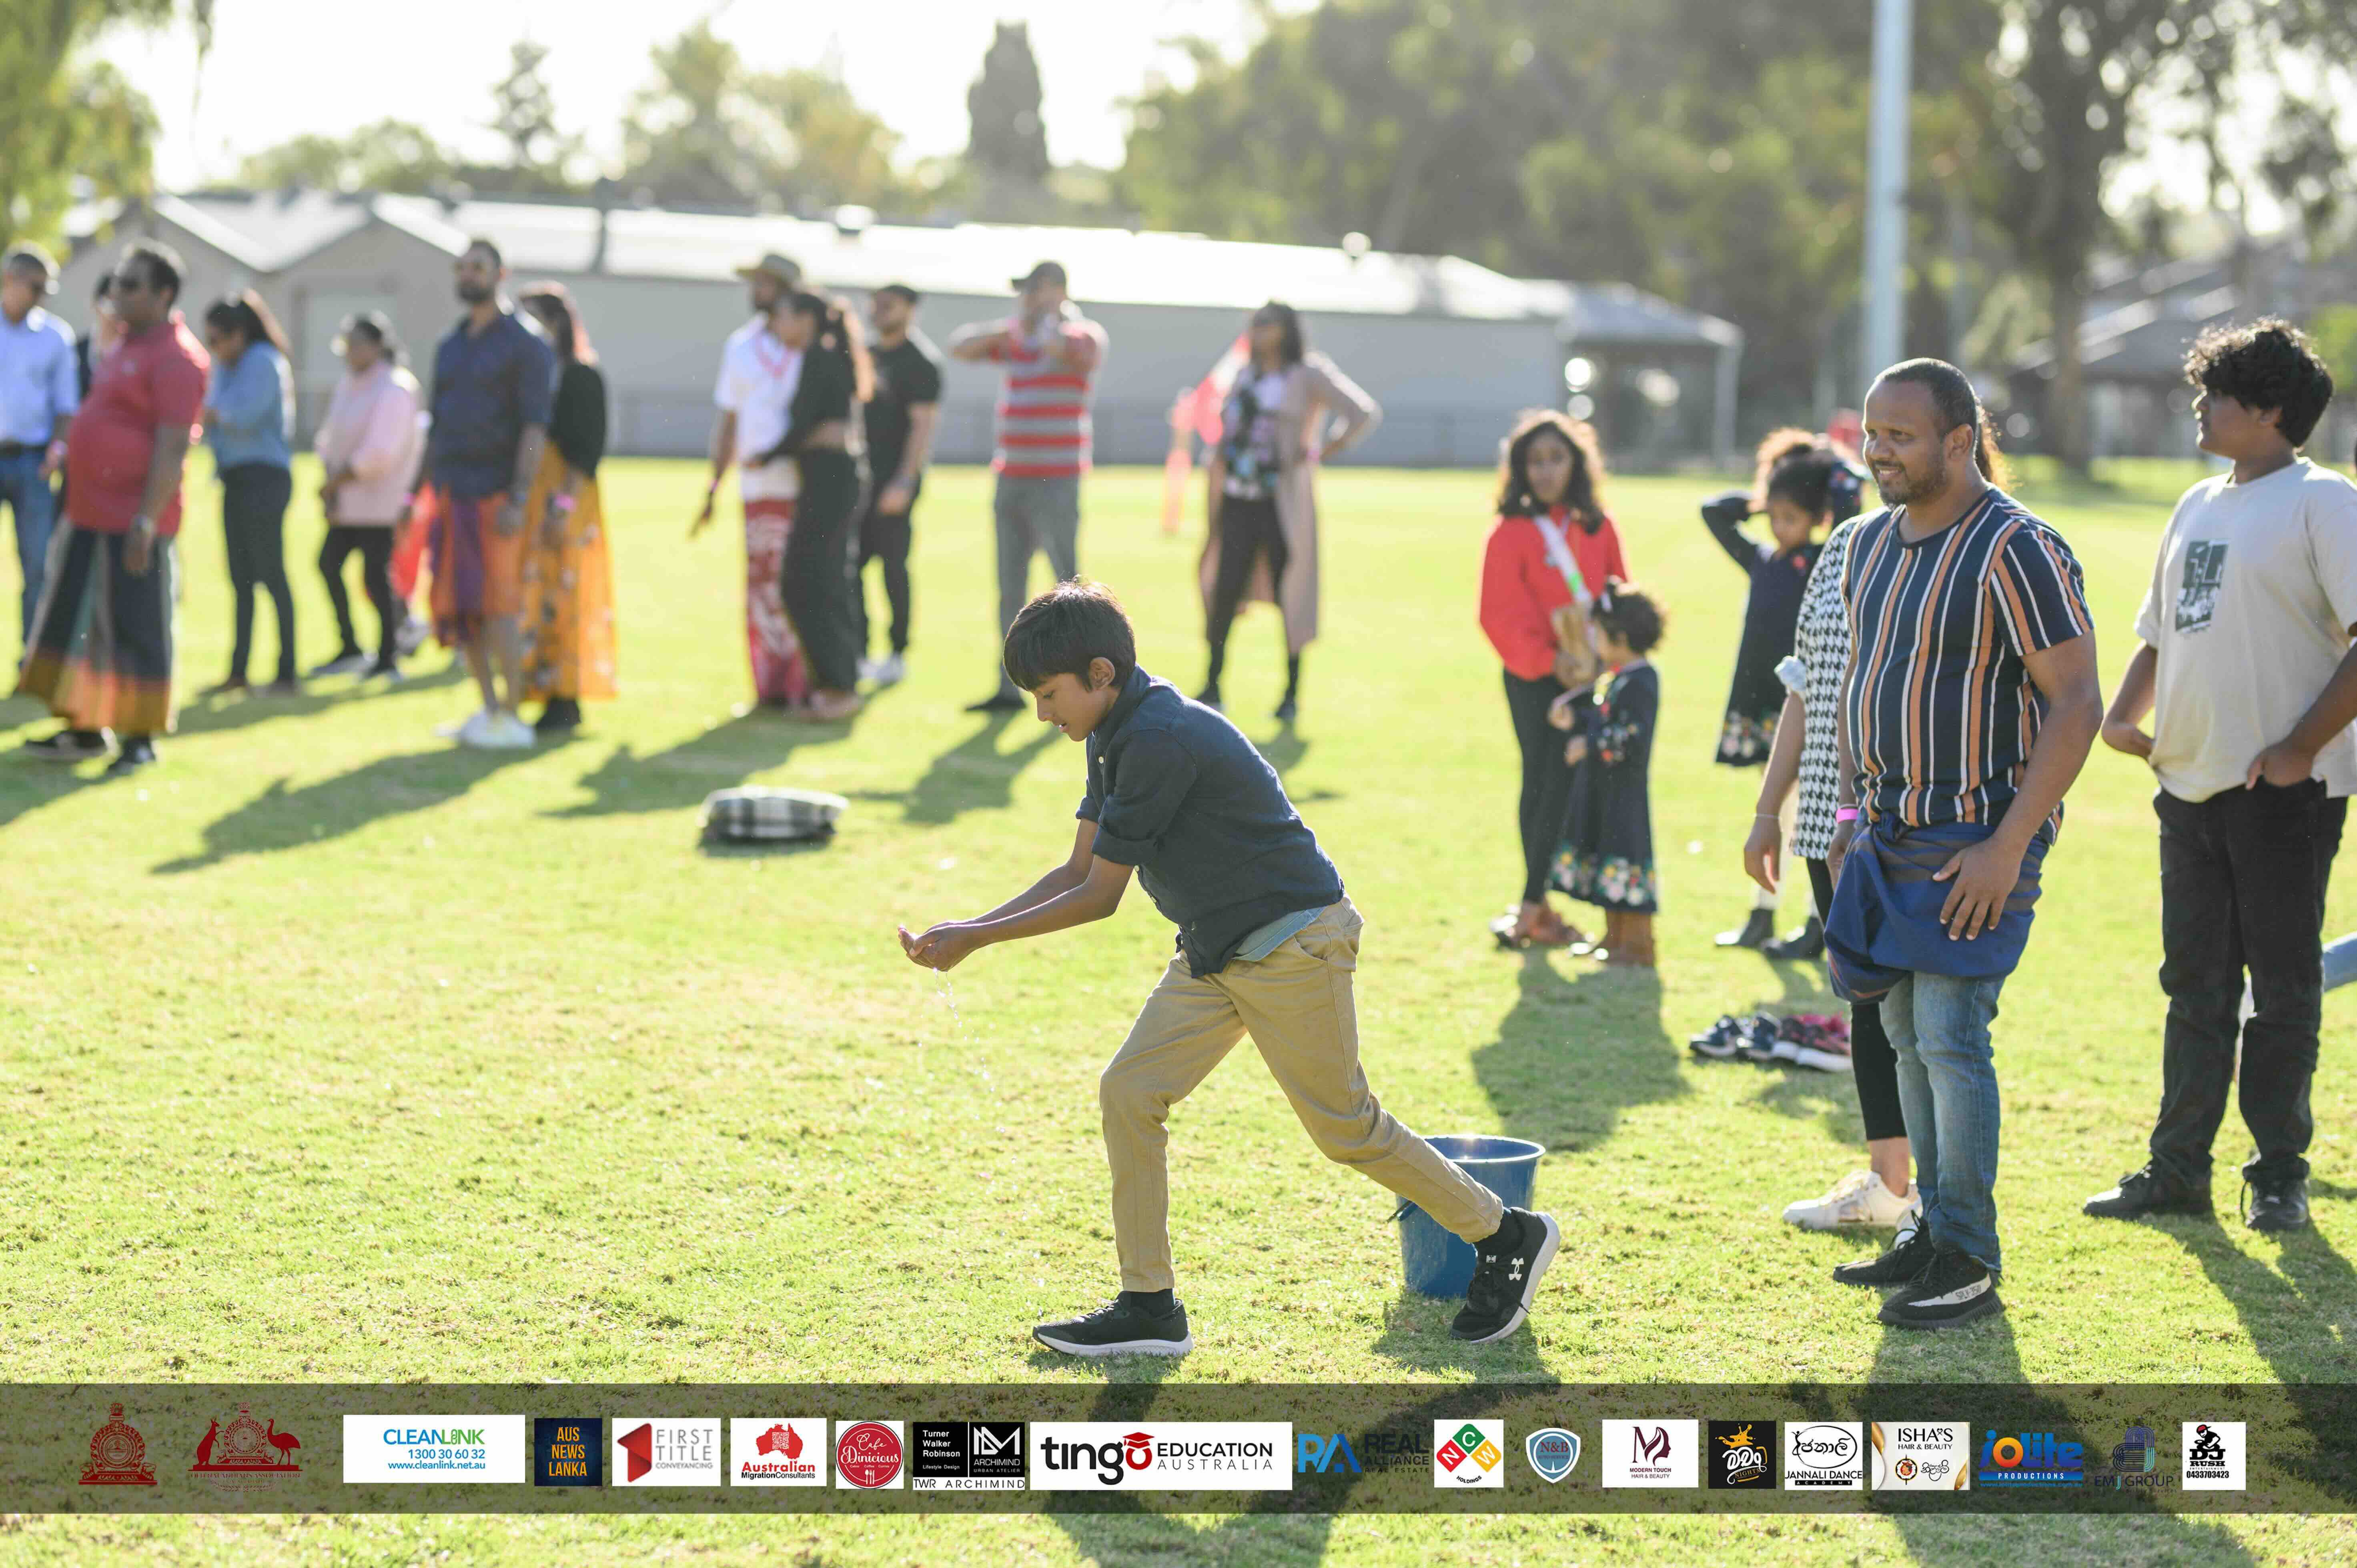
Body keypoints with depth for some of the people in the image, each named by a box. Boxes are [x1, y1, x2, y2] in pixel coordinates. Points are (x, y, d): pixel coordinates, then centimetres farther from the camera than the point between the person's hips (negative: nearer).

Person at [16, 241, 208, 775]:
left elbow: (172, 446, -21)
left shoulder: (175, 358, -16)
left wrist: (146, 521, -25)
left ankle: (140, 741, 6)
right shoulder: (128, 346, 16)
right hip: (90, 517, 10)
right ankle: (85, 731, 23)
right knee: (74, 618, 14)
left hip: (132, 524, -10)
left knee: (135, 628, -2)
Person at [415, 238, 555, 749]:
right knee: (461, 608, 5)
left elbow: (535, 427, -10)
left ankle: (511, 718, -5)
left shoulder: (523, 344, -4)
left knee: (496, 606, -10)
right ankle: (487, 711, 12)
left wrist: (518, 499, -18)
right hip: (451, 492, 7)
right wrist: (424, 493, 15)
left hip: (494, 491, -7)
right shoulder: (450, 348, 18)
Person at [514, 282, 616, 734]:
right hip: (526, 495, 8)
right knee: (532, 594, 5)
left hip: (564, 497, -8)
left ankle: (565, 703, -4)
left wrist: (565, 505, -21)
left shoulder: (582, 375, -8)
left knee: (562, 593, -7)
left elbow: (587, 448, -14)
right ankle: (555, 698, 9)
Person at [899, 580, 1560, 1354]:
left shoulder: (1161, 740, -25)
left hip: (1292, 945, -9)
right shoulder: (1121, 736, 6)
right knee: (1129, 1093, -1)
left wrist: (976, 941, -15)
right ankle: (1149, 1307, 6)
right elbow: (1078, 871, 10)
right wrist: (968, 928, 0)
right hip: (1216, 953, 9)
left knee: (1345, 1127, 1)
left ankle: (1508, 1236, 20)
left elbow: (1099, 895, -20)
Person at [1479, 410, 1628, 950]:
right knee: (1545, 785, -4)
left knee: (1568, 789, 2)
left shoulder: (1598, 529, 9)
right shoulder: (1512, 532, -5)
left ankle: (1533, 910, 7)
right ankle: (1537, 911, 1)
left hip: (1588, 679, 4)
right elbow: (1500, 613, -7)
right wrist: (1548, 663, -12)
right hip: (1534, 681, -4)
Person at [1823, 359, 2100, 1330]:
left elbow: (2077, 705, -16)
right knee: (1907, 1038, 10)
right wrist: (1848, 817, 16)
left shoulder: (2015, 551, -14)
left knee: (1950, 1040, -10)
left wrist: (2006, 846, -20)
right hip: (1887, 837, 8)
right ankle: (1933, 1232, 20)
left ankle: (1970, 1262, -3)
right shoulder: (1871, 543, 10)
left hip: (1976, 842, -8)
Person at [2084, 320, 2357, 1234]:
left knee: (2283, 986, 1)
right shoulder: (2199, 506, 16)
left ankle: (2280, 1176, 10)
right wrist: (2121, 715, 7)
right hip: (2191, 782, 7)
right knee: (2195, 985, 11)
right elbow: (2160, 635, 25)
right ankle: (2177, 1171, 17)